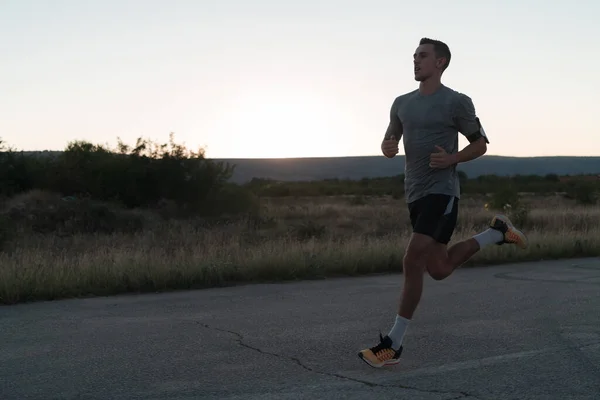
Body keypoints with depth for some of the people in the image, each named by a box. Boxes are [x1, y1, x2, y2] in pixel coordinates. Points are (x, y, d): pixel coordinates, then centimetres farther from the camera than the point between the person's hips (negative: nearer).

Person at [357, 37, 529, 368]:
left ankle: (393, 345, -12)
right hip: (415, 194, 7)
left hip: (441, 192, -7)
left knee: (413, 262, -18)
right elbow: (389, 144, 20)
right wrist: (388, 148, -5)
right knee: (438, 269, 14)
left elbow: (480, 144, 4)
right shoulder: (402, 103, 12)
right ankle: (497, 232, 35)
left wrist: (452, 159, -15)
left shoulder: (456, 102, -3)